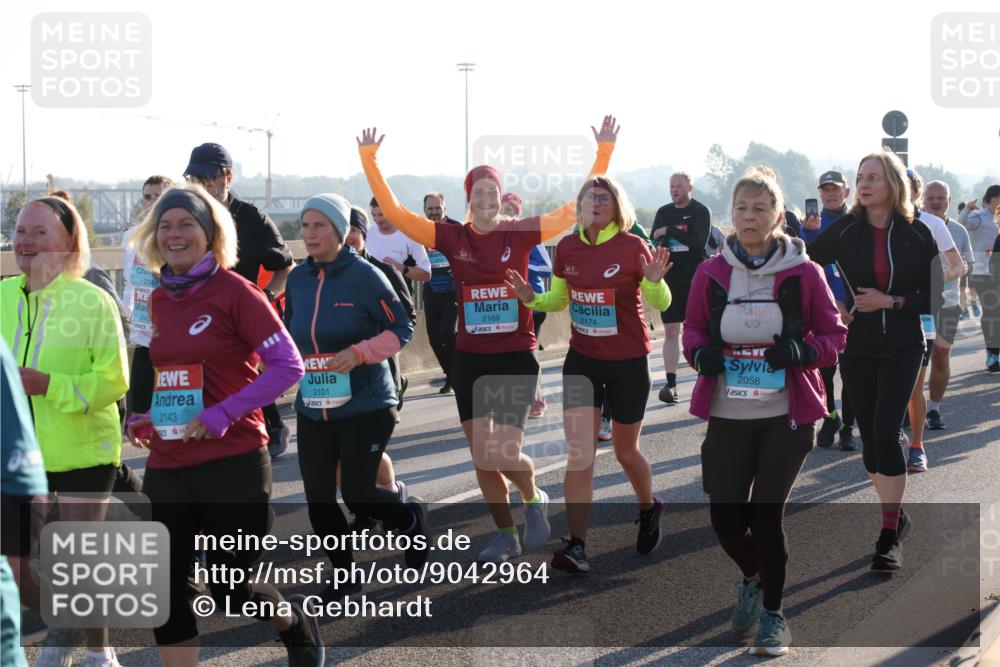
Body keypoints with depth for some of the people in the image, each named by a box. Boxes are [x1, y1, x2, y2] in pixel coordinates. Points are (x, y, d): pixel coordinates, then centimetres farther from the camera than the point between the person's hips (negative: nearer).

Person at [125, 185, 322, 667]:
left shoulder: (235, 292, -10)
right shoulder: (159, 301, 9)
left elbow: (288, 366, -14)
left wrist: (224, 414, -21)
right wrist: (147, 419, 5)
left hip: (233, 463, -5)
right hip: (167, 467, 6)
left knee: (227, 589, 4)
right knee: (163, 588, 1)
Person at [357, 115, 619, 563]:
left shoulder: (521, 233, -4)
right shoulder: (452, 238, -1)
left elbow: (580, 207, -7)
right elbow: (394, 213, -4)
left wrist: (604, 152, -14)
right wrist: (369, 161, -10)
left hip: (516, 358, -3)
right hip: (469, 361, 3)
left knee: (503, 455, -11)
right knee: (481, 457, 7)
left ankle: (534, 498, 22)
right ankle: (505, 535, 26)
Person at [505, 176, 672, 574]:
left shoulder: (632, 246, -12)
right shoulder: (568, 247, -1)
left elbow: (661, 305, -9)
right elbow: (559, 300, 13)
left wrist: (654, 283, -30)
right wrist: (531, 298, -6)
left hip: (628, 361, -3)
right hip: (582, 359, 3)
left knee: (625, 451, 13)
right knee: (579, 454, -6)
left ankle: (649, 510, 42)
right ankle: (576, 545, -7)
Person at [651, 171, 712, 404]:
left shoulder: (701, 211, -3)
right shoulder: (663, 213, 11)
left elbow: (700, 242, -16)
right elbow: (654, 242, 11)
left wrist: (669, 232, -17)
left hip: (695, 280, -3)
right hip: (670, 279, 3)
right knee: (670, 331, 0)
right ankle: (670, 383, 1)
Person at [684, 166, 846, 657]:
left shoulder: (803, 273, -5)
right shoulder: (711, 273, 0)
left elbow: (833, 335, 2)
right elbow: (693, 328, 12)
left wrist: (803, 351, -18)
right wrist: (700, 353, -10)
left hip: (786, 417, -2)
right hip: (727, 416, 2)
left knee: (765, 516, -5)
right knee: (725, 517, 2)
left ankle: (773, 614, 17)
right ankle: (753, 579, 36)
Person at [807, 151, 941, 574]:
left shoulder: (917, 234, -4)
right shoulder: (844, 231, -3)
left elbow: (933, 296, -2)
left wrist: (891, 302, -15)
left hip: (902, 347, -2)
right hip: (857, 347, 2)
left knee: (885, 431, -14)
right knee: (870, 436, 6)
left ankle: (889, 534, -7)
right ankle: (896, 516, 24)